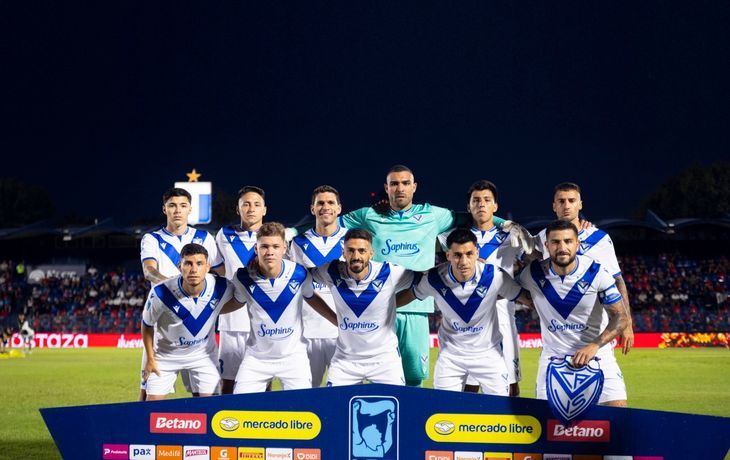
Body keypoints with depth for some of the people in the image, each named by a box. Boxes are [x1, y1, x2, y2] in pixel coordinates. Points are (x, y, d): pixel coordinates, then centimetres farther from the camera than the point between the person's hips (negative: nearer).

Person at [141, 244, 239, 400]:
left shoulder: (220, 287, -24)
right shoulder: (161, 293, -29)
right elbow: (147, 325, -9)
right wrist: (150, 359, -4)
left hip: (204, 353, 1)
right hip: (167, 354, -1)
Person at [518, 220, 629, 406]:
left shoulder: (596, 273, -13)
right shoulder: (533, 273, -8)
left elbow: (620, 317, -13)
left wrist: (594, 346, -26)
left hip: (597, 354, -1)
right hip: (553, 356, 2)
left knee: (619, 413, -12)